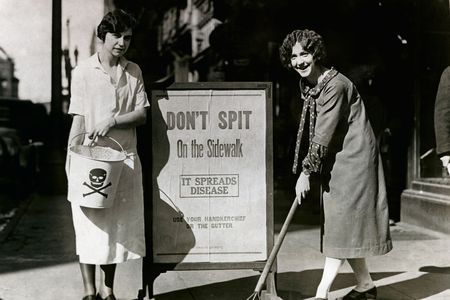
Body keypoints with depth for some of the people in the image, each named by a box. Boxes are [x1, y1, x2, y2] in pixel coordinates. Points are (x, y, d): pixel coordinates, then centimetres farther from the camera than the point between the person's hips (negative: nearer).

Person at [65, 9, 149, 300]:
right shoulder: (84, 71, 0)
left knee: (119, 224, 8)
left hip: (125, 157, 3)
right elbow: (78, 119, -1)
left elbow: (142, 114, 3)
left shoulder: (133, 71, 8)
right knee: (90, 225, 1)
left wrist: (112, 120, -13)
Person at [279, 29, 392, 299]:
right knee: (342, 226, 11)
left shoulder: (335, 85, -20)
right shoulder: (307, 86, 8)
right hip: (334, 161, 9)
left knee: (343, 222, -8)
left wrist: (306, 171, -19)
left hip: (353, 158, -9)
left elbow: (324, 135, -22)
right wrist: (311, 168, 9)